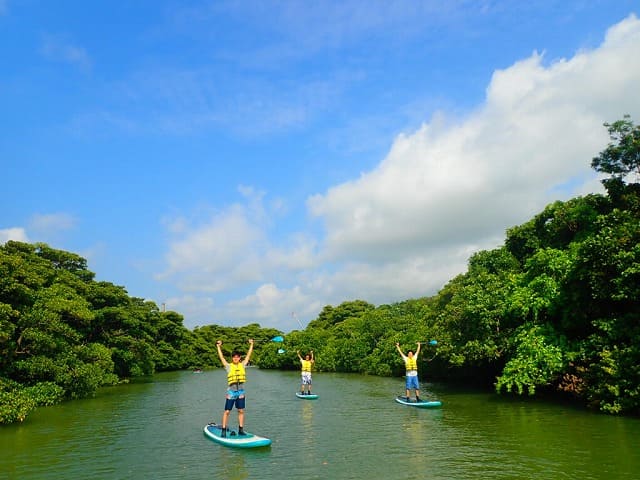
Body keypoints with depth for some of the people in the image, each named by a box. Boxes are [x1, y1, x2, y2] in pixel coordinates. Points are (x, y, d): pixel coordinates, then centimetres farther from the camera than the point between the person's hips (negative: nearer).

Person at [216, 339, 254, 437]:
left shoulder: (242, 365, 6)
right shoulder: (228, 366, -1)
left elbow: (248, 355, 10)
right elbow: (221, 357, -3)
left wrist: (251, 345, 11)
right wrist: (219, 346, -3)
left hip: (241, 392, 3)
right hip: (231, 391, -3)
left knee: (241, 411, 7)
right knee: (227, 411, -1)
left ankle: (241, 430, 16)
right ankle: (224, 430, 6)